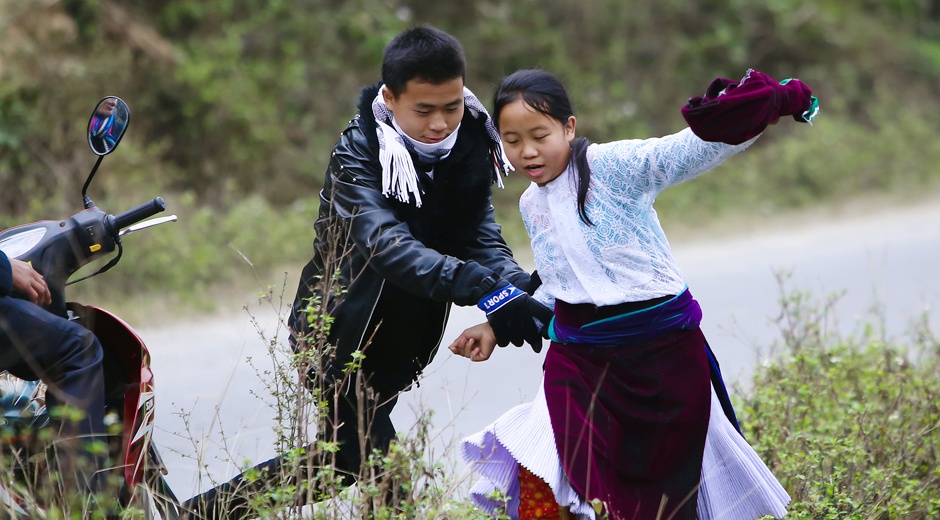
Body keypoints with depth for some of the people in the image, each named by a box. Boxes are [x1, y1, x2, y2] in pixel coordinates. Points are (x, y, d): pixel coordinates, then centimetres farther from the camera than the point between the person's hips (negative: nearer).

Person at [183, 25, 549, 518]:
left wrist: (515, 284, -36)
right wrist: (483, 289, -52)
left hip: (399, 342, 7)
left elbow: (480, 235, -14)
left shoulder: (470, 147, -6)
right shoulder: (358, 154, -23)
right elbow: (390, 247, -38)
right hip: (337, 334, -7)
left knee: (345, 462, 16)